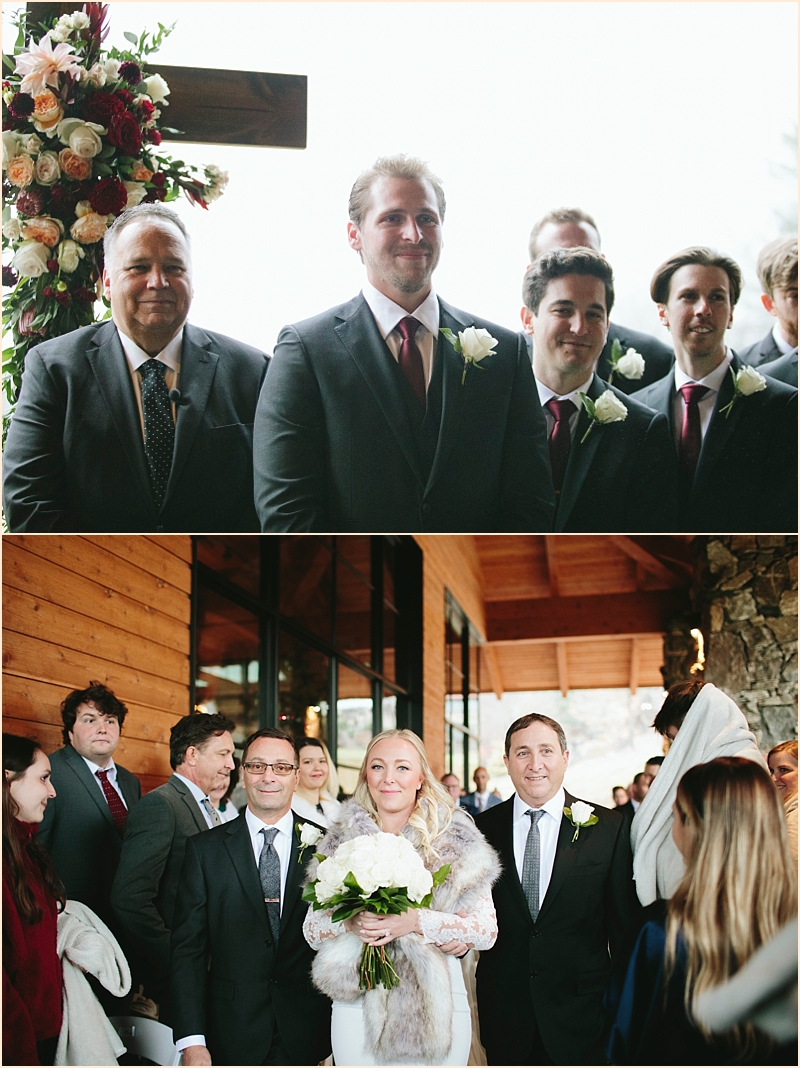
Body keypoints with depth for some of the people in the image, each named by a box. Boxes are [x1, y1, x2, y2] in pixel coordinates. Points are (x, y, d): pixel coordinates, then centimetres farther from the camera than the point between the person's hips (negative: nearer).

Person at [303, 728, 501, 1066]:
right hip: (357, 1007, 1)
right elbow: (312, 931, 5)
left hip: (436, 1008, -1)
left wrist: (417, 921, -21)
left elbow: (486, 930, -8)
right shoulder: (341, 842, 5)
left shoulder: (454, 839, -1)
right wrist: (349, 923, -17)